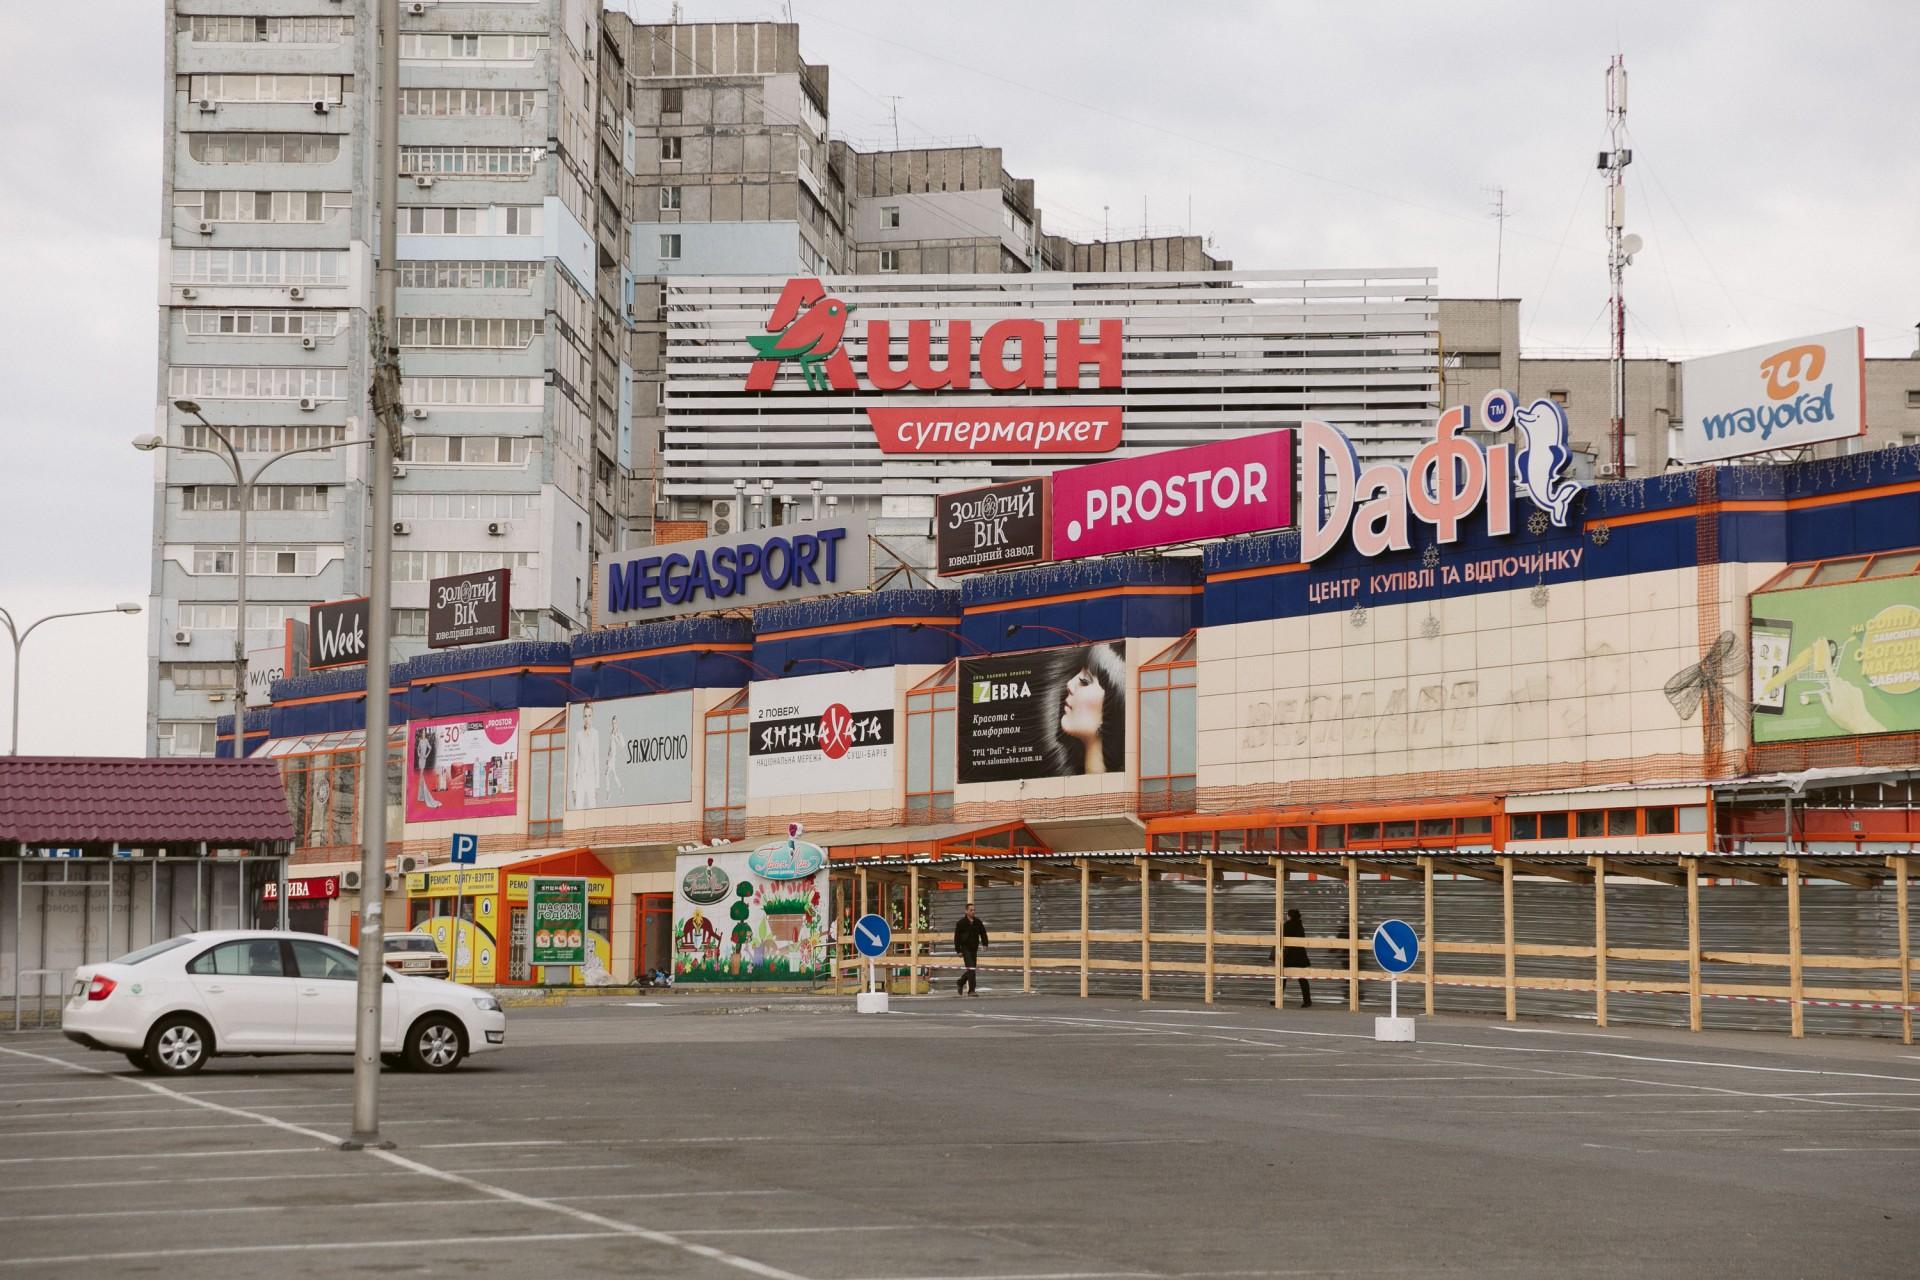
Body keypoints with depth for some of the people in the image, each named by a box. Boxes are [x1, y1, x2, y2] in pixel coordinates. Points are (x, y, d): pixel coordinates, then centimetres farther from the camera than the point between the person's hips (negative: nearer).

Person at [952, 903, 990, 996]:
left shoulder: (978, 922, 7)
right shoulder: (961, 923, -4)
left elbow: (983, 934, 14)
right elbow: (956, 937, -3)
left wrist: (985, 944, -2)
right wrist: (958, 951, -8)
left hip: (974, 949, 5)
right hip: (965, 949, -5)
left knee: (971, 969, 11)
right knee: (971, 968, -15)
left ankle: (960, 983, 35)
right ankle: (972, 990, -14)